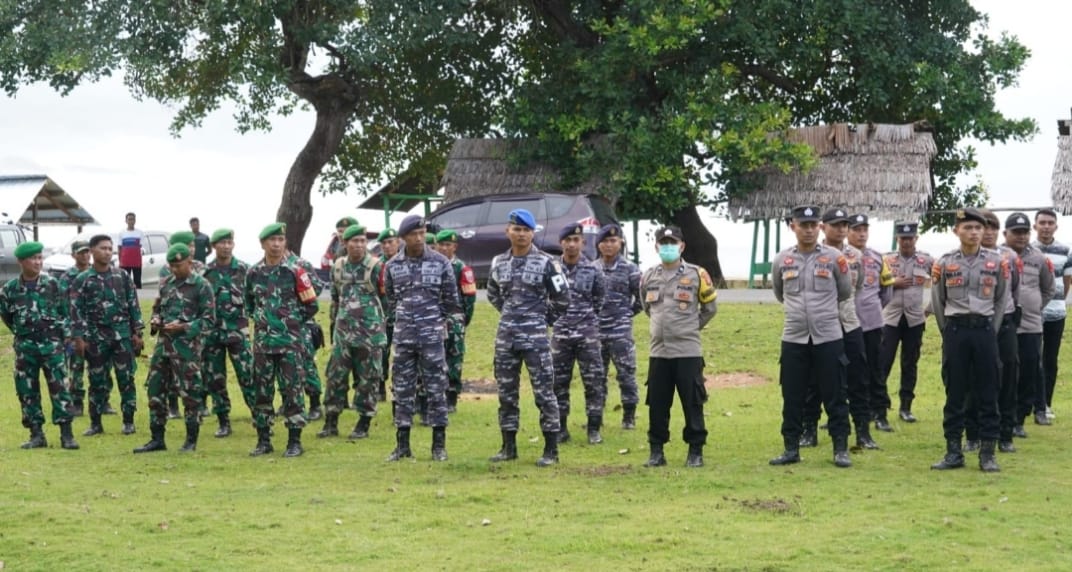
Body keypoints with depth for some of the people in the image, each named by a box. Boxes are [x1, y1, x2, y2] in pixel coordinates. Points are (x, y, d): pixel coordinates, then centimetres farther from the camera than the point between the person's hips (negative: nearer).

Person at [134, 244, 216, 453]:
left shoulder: (201, 286, -7)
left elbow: (209, 320, -8)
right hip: (164, 343, 7)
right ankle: (157, 439, 16)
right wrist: (155, 321, 2)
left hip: (187, 346, -7)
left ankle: (191, 440, 9)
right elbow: (157, 308, 24)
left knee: (190, 393, -1)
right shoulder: (166, 284, 12)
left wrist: (184, 328, -18)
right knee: (155, 391, 7)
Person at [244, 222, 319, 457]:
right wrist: (261, 319, 11)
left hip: (290, 342, -4)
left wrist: (292, 322, 2)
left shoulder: (295, 272, -5)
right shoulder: (254, 273, 7)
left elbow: (311, 305, -1)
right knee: (261, 391, 7)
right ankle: (263, 440, 15)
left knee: (291, 391, -2)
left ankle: (294, 441, 4)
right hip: (262, 341, 4)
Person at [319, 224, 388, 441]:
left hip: (369, 333, -4)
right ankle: (331, 423, 10)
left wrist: (378, 321, 2)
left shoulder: (376, 267, -7)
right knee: (335, 376, 4)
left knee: (367, 379, 1)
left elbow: (387, 298, -1)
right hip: (343, 332, 4)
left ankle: (363, 424, 9)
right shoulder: (338, 267, 7)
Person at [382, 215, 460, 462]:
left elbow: (451, 299, 6)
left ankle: (439, 444, 5)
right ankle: (402, 444, 11)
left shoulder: (440, 262, -2)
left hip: (432, 335, -2)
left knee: (436, 388, -1)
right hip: (404, 336, 2)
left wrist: (439, 320, 10)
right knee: (402, 389, 5)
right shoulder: (393, 266, 4)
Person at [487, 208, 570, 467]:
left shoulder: (545, 263, -6)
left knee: (544, 392, -4)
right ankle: (509, 446, 19)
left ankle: (551, 450, 0)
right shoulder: (499, 263, 8)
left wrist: (544, 318, 6)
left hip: (535, 338, -5)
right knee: (506, 393, 9)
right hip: (505, 337, 5)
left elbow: (561, 298, -1)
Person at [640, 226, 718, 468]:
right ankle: (657, 451, 14)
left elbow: (710, 307, 9)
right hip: (658, 351, 3)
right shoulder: (649, 277, 8)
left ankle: (696, 451, 9)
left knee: (692, 403, 0)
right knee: (657, 404, 6)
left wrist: (691, 327, 10)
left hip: (688, 351, -3)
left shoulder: (696, 275, -2)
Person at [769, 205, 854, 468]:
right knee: (792, 397, 6)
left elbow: (845, 293, 11)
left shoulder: (834, 258, -2)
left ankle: (841, 449, 7)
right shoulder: (781, 260, 4)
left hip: (828, 337, -2)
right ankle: (791, 449, 15)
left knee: (834, 396, 2)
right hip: (793, 338, 2)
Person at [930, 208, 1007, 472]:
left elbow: (1000, 300, 10)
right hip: (955, 331, 0)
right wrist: (949, 332, 7)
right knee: (955, 392, 4)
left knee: (987, 392, 2)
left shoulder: (997, 262, 2)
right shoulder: (944, 263, 0)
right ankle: (953, 452, 9)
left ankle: (987, 452, 7)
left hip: (985, 330, 0)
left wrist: (991, 330, 6)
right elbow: (937, 302, 9)